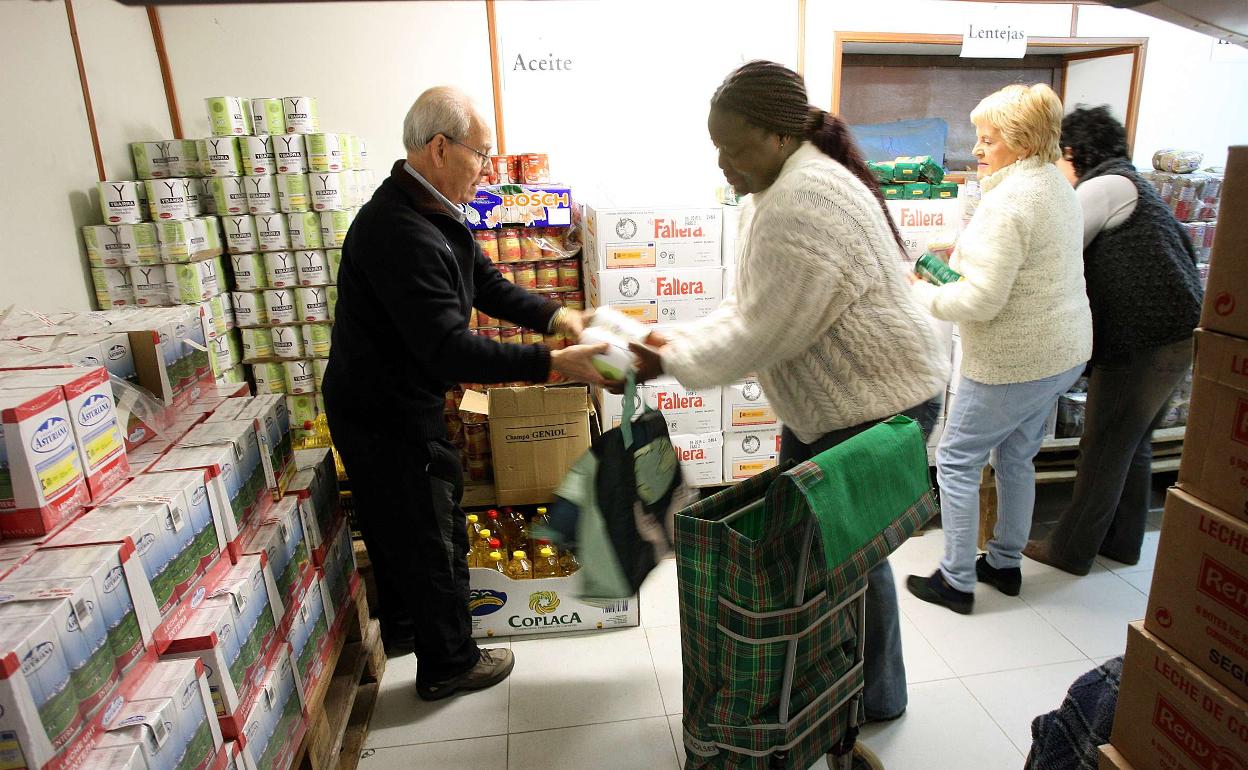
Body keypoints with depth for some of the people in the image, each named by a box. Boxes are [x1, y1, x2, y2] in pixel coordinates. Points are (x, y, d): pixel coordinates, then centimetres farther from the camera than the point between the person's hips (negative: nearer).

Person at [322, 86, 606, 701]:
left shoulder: (432, 214, 4)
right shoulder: (401, 234, -31)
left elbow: (486, 285, 10)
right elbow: (450, 350, -35)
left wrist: (555, 317, -5)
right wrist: (552, 364, -34)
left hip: (391, 403, 10)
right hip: (386, 417, -10)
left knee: (397, 525, 27)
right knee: (435, 539, 7)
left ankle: (403, 625, 50)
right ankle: (449, 665, 29)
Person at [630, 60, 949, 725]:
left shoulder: (804, 203, -26)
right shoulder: (782, 190, 8)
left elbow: (761, 335, -25)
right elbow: (749, 309, 10)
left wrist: (672, 361, -15)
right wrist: (681, 340, -2)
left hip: (879, 406, -10)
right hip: (821, 406, 10)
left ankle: (876, 700, 32)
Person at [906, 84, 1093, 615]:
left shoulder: (1007, 201, -22)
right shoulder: (1058, 187, 10)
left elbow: (980, 301, -27)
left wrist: (922, 293, -12)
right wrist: (966, 254, 10)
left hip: (1012, 364, -10)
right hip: (1064, 353, 10)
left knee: (956, 461, 3)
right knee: (1016, 458, 21)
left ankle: (956, 581, 14)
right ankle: (1006, 564, 36)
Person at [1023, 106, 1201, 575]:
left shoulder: (1105, 186, -12)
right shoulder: (1128, 185, 20)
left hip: (1145, 341, -10)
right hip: (1172, 334, 10)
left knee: (1103, 449, 0)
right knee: (1133, 445, 18)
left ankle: (1070, 550, 12)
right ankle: (1122, 541, 31)